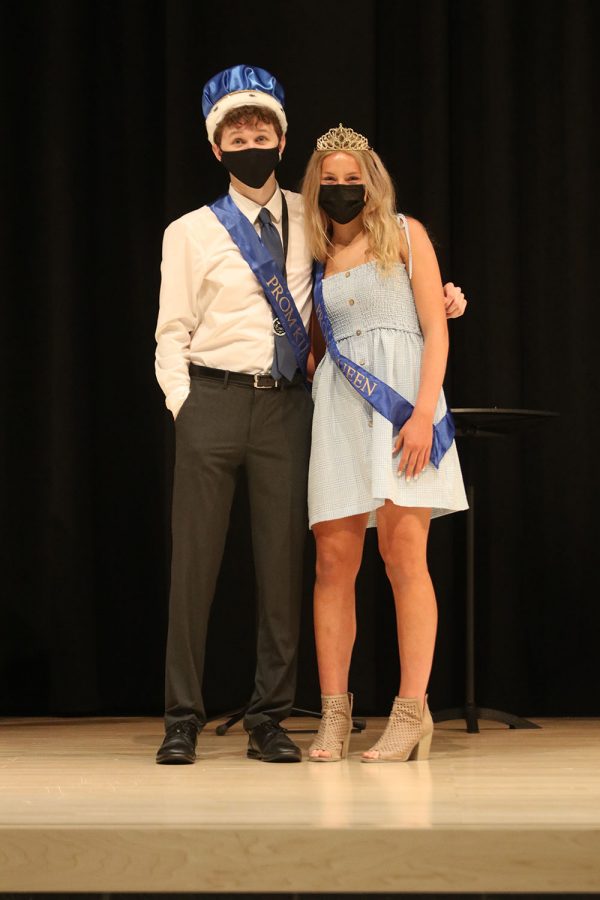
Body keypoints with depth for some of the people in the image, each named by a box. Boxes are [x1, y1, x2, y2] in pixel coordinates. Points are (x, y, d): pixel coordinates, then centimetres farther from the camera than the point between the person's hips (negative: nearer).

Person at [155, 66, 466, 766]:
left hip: (286, 405, 2)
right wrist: (183, 407, -8)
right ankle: (182, 720, 6)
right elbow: (172, 334, 5)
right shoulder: (191, 233, 5)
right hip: (212, 399, -2)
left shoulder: (310, 220, 11)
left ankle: (268, 721, 12)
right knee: (195, 560, -2)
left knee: (282, 559, 3)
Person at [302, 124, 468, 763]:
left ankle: (412, 713, -8)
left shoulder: (404, 235, 7)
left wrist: (423, 411, -12)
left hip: (401, 399, -4)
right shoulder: (317, 257, 18)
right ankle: (334, 715, 1)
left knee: (404, 553, -11)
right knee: (334, 559, -3)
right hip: (338, 405, 4)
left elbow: (435, 328, -1)